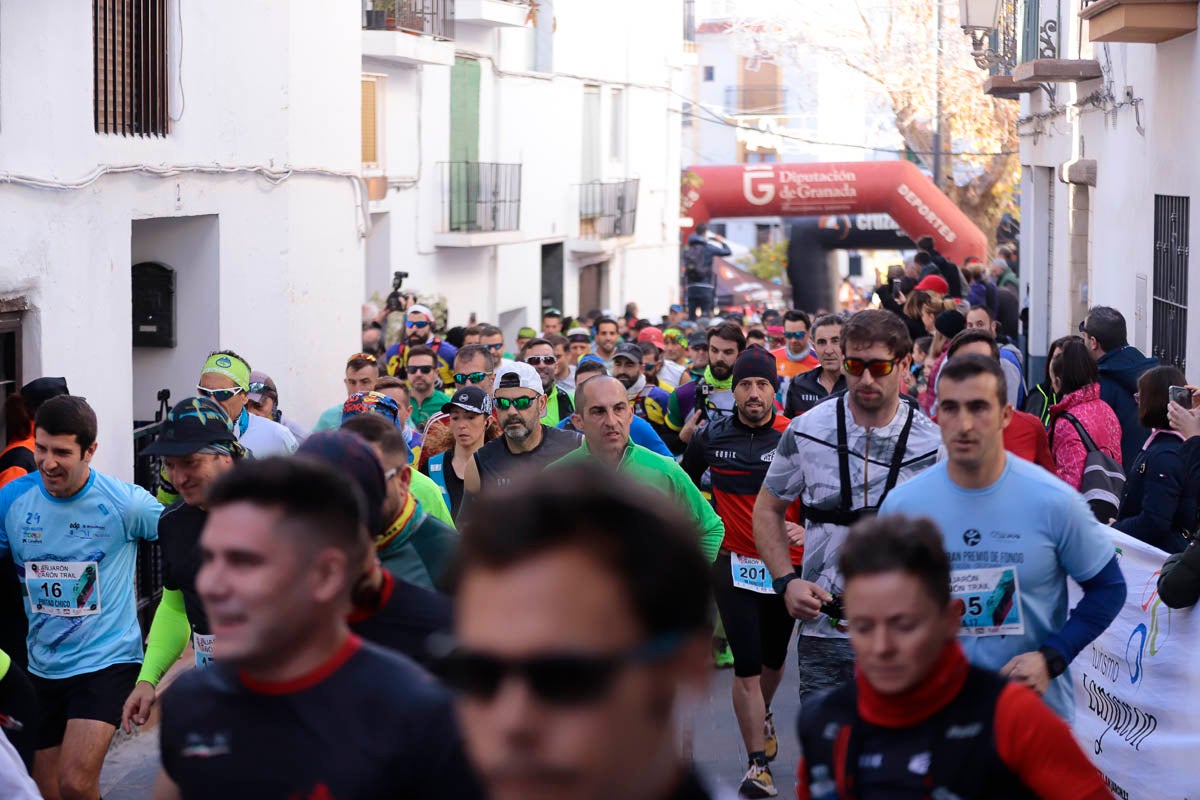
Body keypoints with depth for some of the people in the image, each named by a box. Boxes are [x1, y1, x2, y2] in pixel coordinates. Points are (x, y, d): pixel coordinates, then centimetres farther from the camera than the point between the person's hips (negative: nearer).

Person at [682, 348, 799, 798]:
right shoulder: (710, 438, -2)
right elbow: (683, 486, 15)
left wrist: (805, 530, -24)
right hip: (734, 563, 0)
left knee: (774, 657, 19)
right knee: (747, 666, -7)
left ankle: (763, 716, 51)